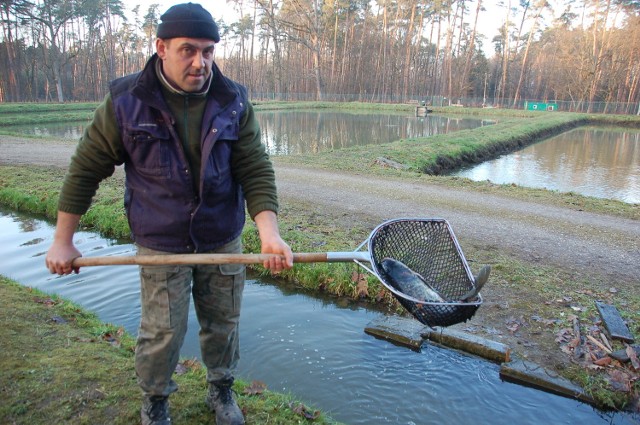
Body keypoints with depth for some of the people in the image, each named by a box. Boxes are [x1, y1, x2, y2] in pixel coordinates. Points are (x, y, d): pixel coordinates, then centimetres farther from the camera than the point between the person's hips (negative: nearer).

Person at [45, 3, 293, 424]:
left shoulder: (234, 102, -6)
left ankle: (221, 390, 42)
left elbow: (257, 170, -10)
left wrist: (269, 233, -25)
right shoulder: (126, 101, -10)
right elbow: (86, 170, -2)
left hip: (223, 240, 2)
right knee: (162, 332, 5)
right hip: (160, 244, -2)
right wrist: (63, 240, 1)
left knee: (223, 323, 14)